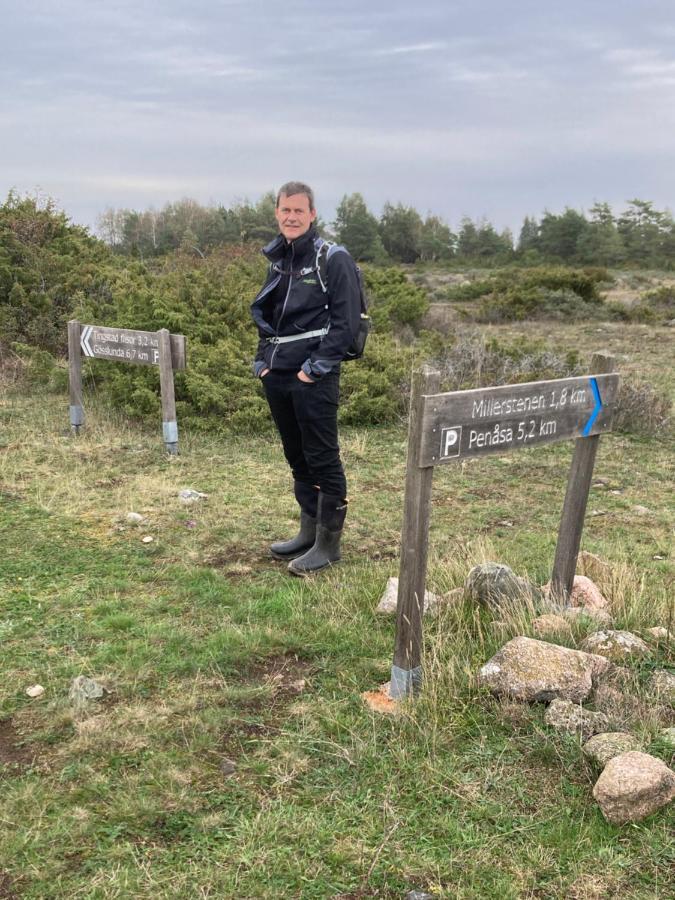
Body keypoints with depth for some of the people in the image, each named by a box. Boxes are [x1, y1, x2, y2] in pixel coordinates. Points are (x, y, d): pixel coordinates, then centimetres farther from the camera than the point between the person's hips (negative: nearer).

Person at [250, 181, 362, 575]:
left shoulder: (333, 259, -7)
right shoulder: (278, 260, 14)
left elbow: (346, 321, -12)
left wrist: (315, 368, -16)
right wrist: (263, 360, 11)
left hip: (313, 378, -7)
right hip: (278, 376, 8)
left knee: (323, 460, -2)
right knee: (297, 457, 15)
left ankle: (329, 543, 9)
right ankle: (309, 532, 28)